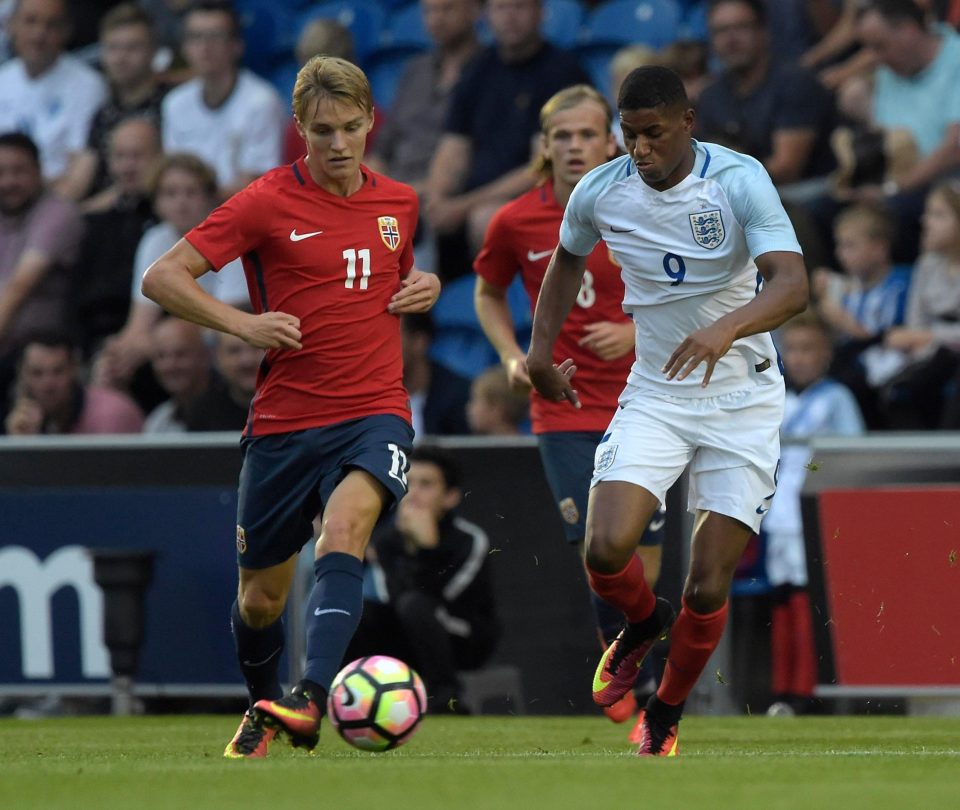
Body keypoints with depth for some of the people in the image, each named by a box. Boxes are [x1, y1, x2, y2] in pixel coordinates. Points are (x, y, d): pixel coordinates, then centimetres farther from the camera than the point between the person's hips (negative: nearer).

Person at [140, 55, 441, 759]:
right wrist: (243, 324, -16)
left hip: (375, 411, 1)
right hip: (285, 419, -1)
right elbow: (161, 278, -5)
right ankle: (264, 709, 38)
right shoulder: (268, 203, -4)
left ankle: (312, 698, -44)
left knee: (346, 525, -30)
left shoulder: (399, 203, 10)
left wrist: (425, 289, 7)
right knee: (262, 594, 9)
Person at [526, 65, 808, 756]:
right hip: (655, 396, 3)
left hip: (743, 400, -3)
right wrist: (541, 349, 12)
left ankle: (666, 716, 21)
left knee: (708, 588, -6)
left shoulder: (740, 180, -17)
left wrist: (726, 328, -47)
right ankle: (644, 622, 16)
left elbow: (792, 284, -30)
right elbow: (568, 259, 19)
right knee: (606, 549, -20)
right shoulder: (599, 193, -6)